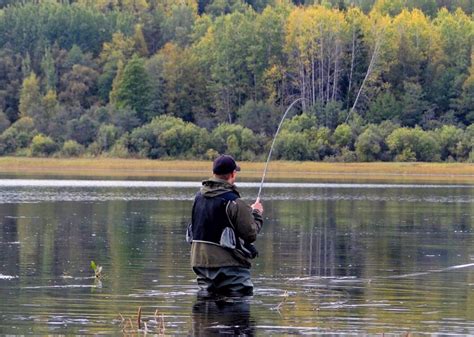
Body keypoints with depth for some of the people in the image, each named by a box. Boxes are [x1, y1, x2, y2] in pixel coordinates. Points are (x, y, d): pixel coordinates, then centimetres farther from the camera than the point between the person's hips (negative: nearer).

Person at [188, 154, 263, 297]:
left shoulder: (199, 197, 7)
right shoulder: (234, 203, -17)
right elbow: (251, 234, -13)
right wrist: (256, 214, 8)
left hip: (201, 262, 7)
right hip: (228, 263, -7)